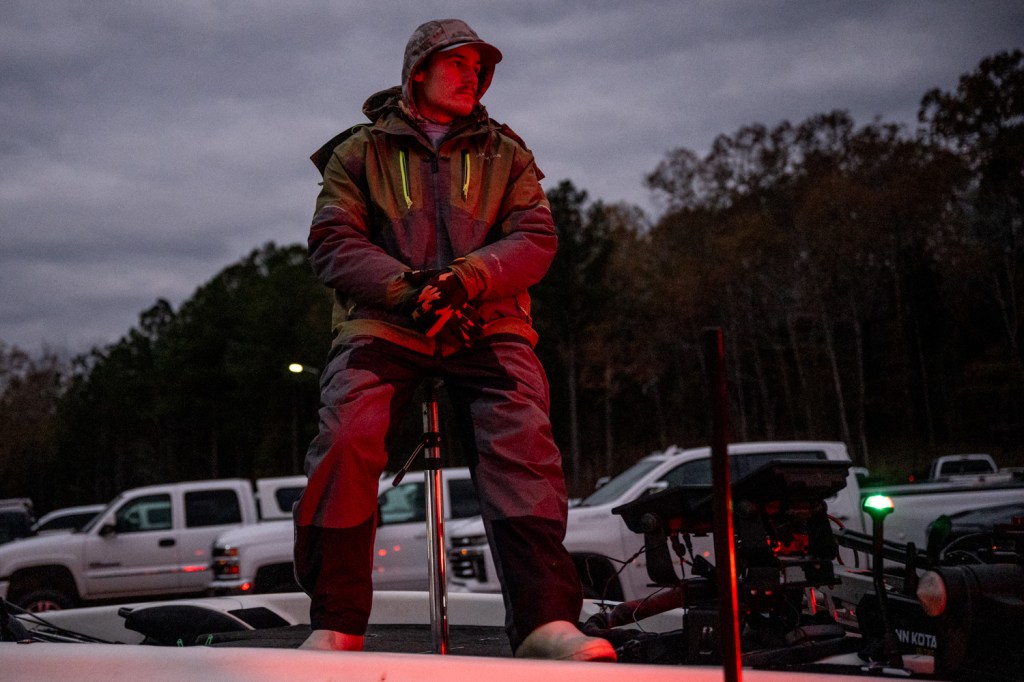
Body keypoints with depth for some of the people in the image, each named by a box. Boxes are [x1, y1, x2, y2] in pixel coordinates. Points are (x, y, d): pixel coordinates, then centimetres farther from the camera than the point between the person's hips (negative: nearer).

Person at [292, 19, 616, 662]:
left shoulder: (506, 154, 19)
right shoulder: (361, 151, 15)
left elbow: (536, 237, 5)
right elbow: (333, 241, 3)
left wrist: (466, 277, -16)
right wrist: (408, 289, -16)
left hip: (486, 323, 1)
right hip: (382, 322, -1)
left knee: (523, 441, -24)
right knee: (346, 441, -24)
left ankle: (545, 617, -29)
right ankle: (336, 622, -14)